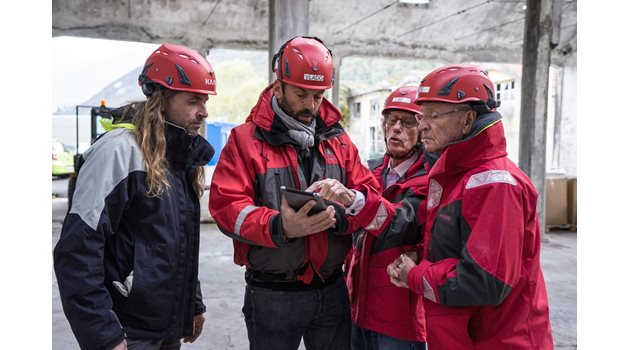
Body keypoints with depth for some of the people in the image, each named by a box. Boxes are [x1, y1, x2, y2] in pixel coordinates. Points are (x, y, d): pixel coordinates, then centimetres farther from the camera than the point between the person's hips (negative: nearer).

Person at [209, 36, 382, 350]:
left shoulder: (337, 138, 8)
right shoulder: (246, 139, -4)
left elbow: (371, 193, 5)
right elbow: (226, 206, -14)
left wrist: (349, 199, -20)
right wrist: (280, 227, -31)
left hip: (332, 290, 4)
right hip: (271, 296, -3)